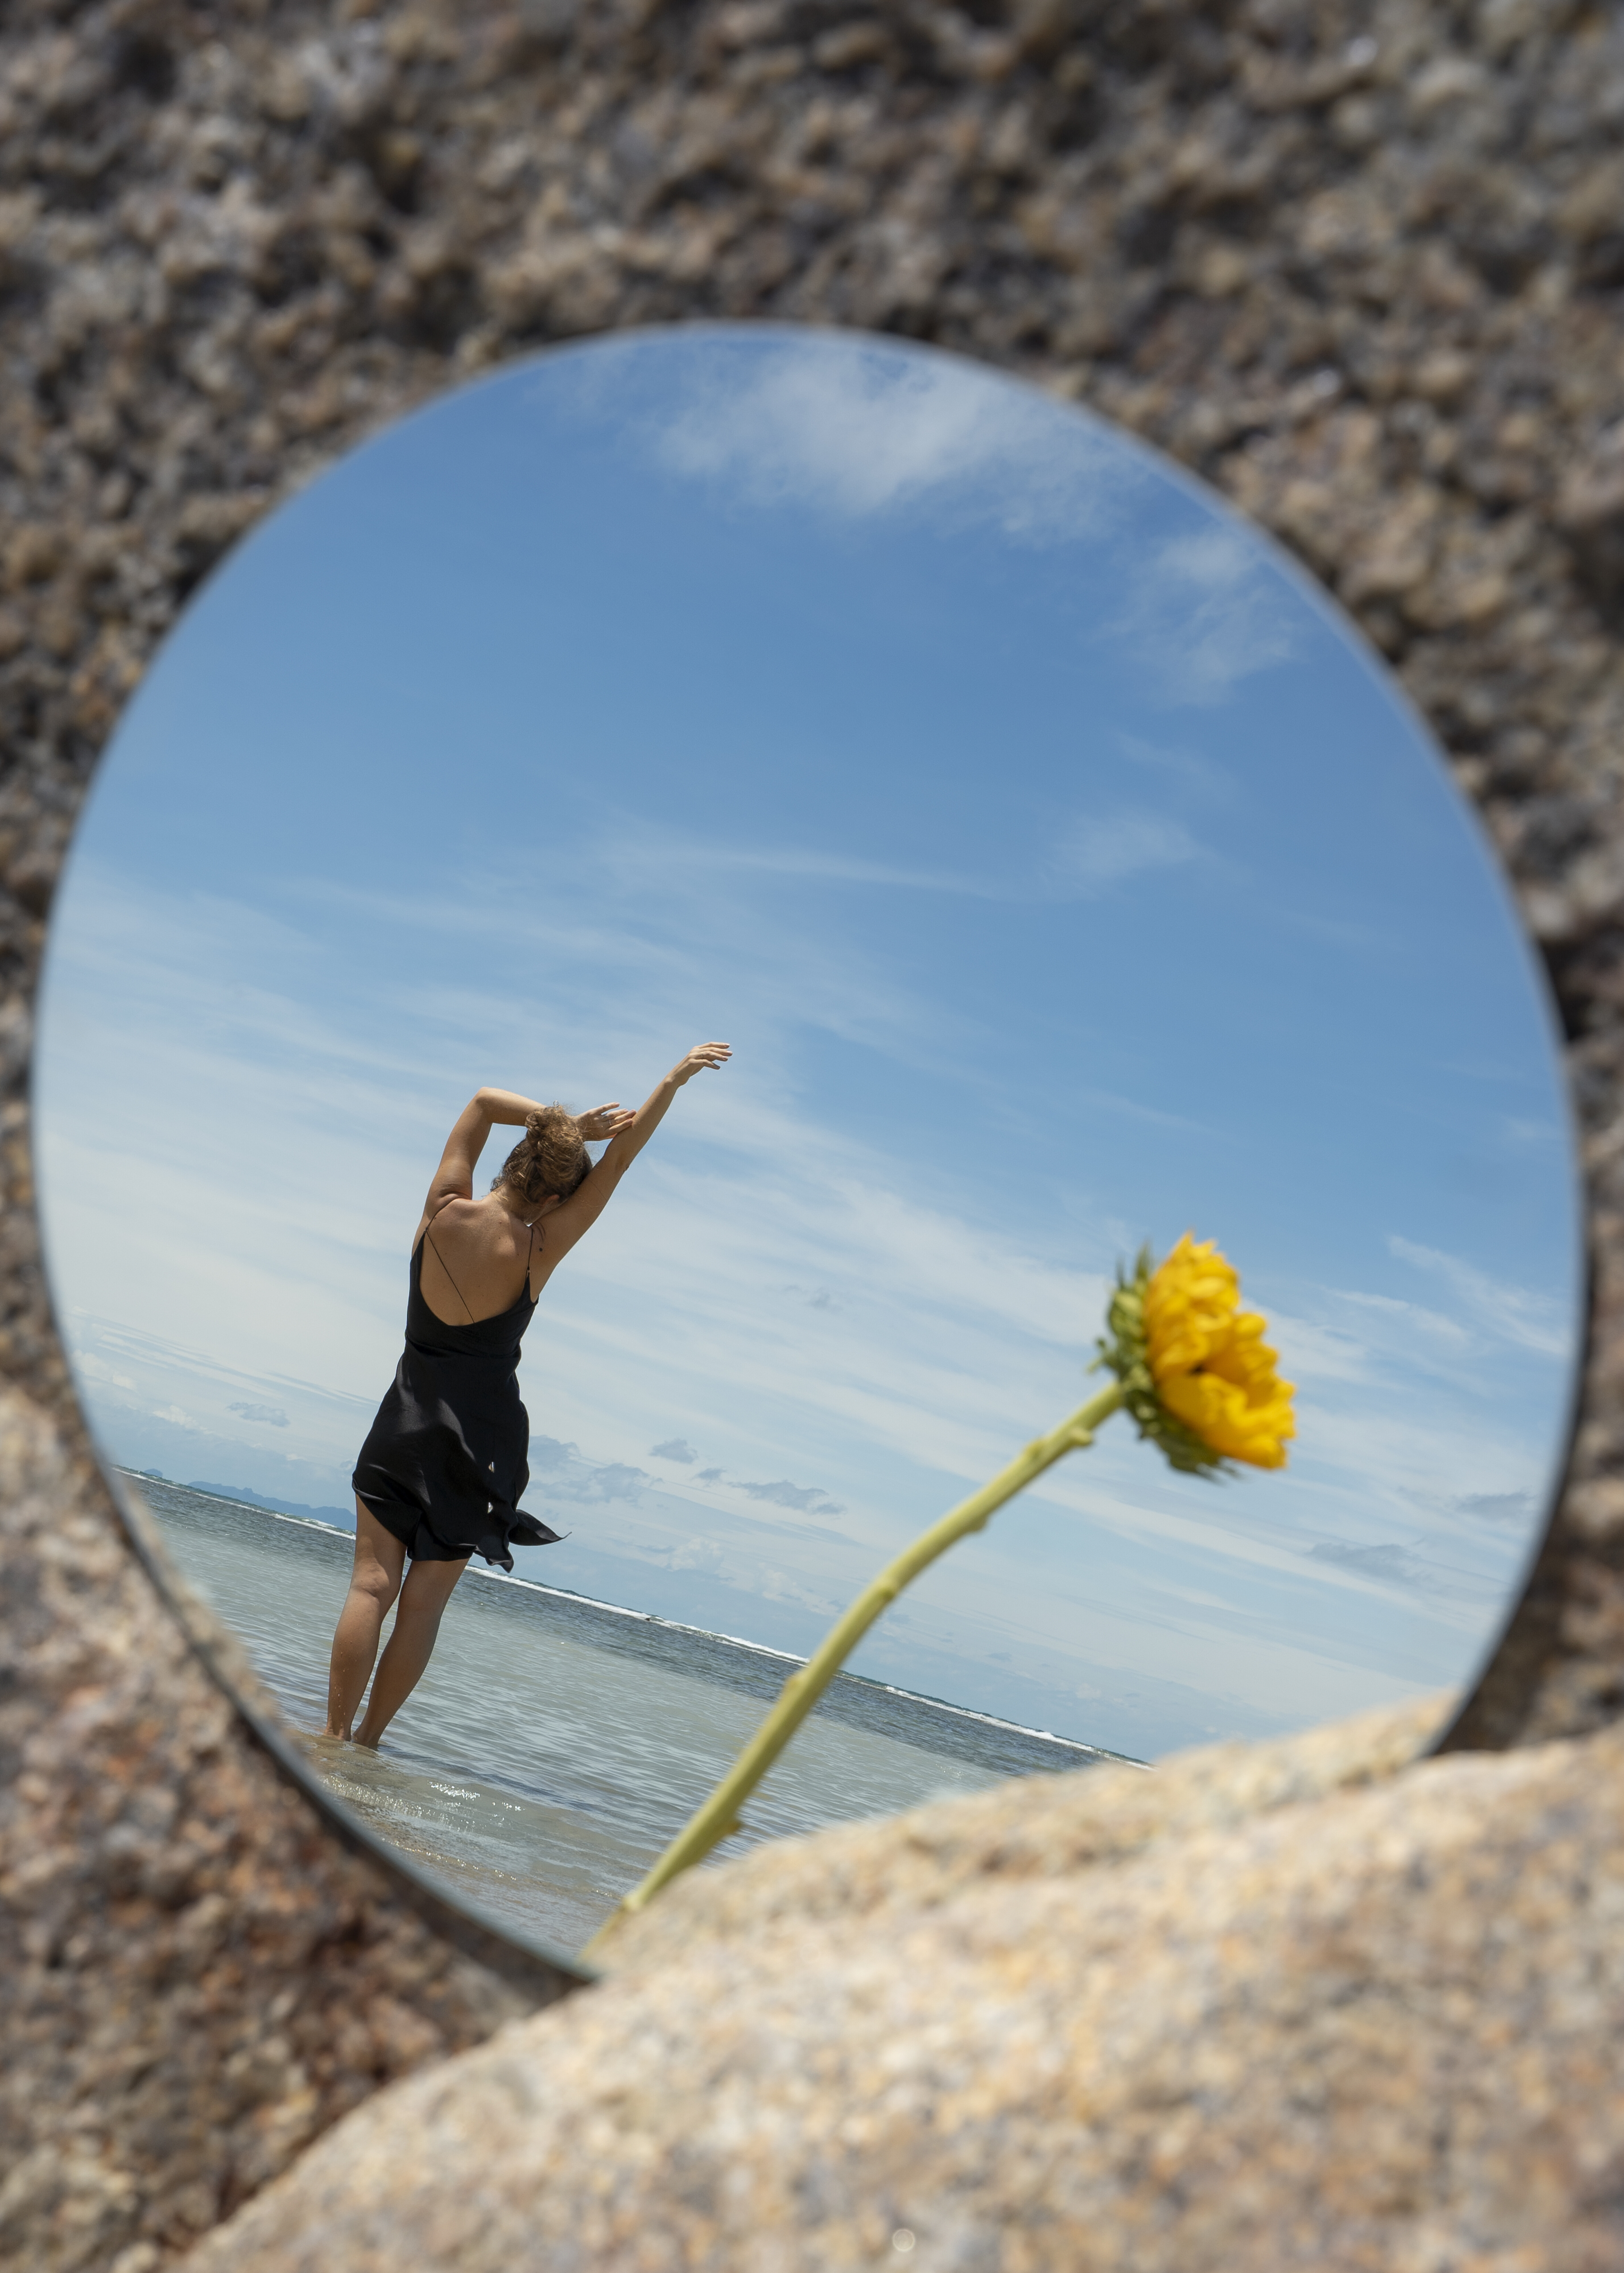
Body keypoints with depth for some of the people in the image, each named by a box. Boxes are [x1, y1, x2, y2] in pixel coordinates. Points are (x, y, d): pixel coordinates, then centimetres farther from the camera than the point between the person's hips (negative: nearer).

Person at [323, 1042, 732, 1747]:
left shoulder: (443, 1212, -8)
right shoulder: (538, 1251, -13)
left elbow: (484, 1102, 4)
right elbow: (620, 1161, -7)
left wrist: (573, 1125, -2)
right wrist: (673, 1081, 0)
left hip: (409, 1418, 2)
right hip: (481, 1436, -2)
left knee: (371, 1585, 3)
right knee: (425, 1602, 7)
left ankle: (334, 1735, 0)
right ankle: (369, 1739, 11)